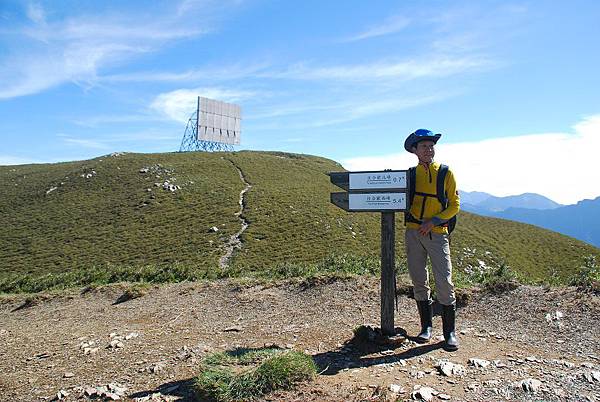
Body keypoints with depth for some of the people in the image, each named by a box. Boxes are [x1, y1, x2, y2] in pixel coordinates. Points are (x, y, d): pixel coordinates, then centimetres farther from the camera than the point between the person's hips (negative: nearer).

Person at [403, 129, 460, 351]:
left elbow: (454, 205, 1)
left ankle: (450, 332, 6)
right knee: (419, 281, 8)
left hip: (437, 233, -3)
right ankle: (426, 326, 21)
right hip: (413, 232, 3)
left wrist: (433, 221, -11)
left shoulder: (446, 173, 2)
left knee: (444, 282, -6)